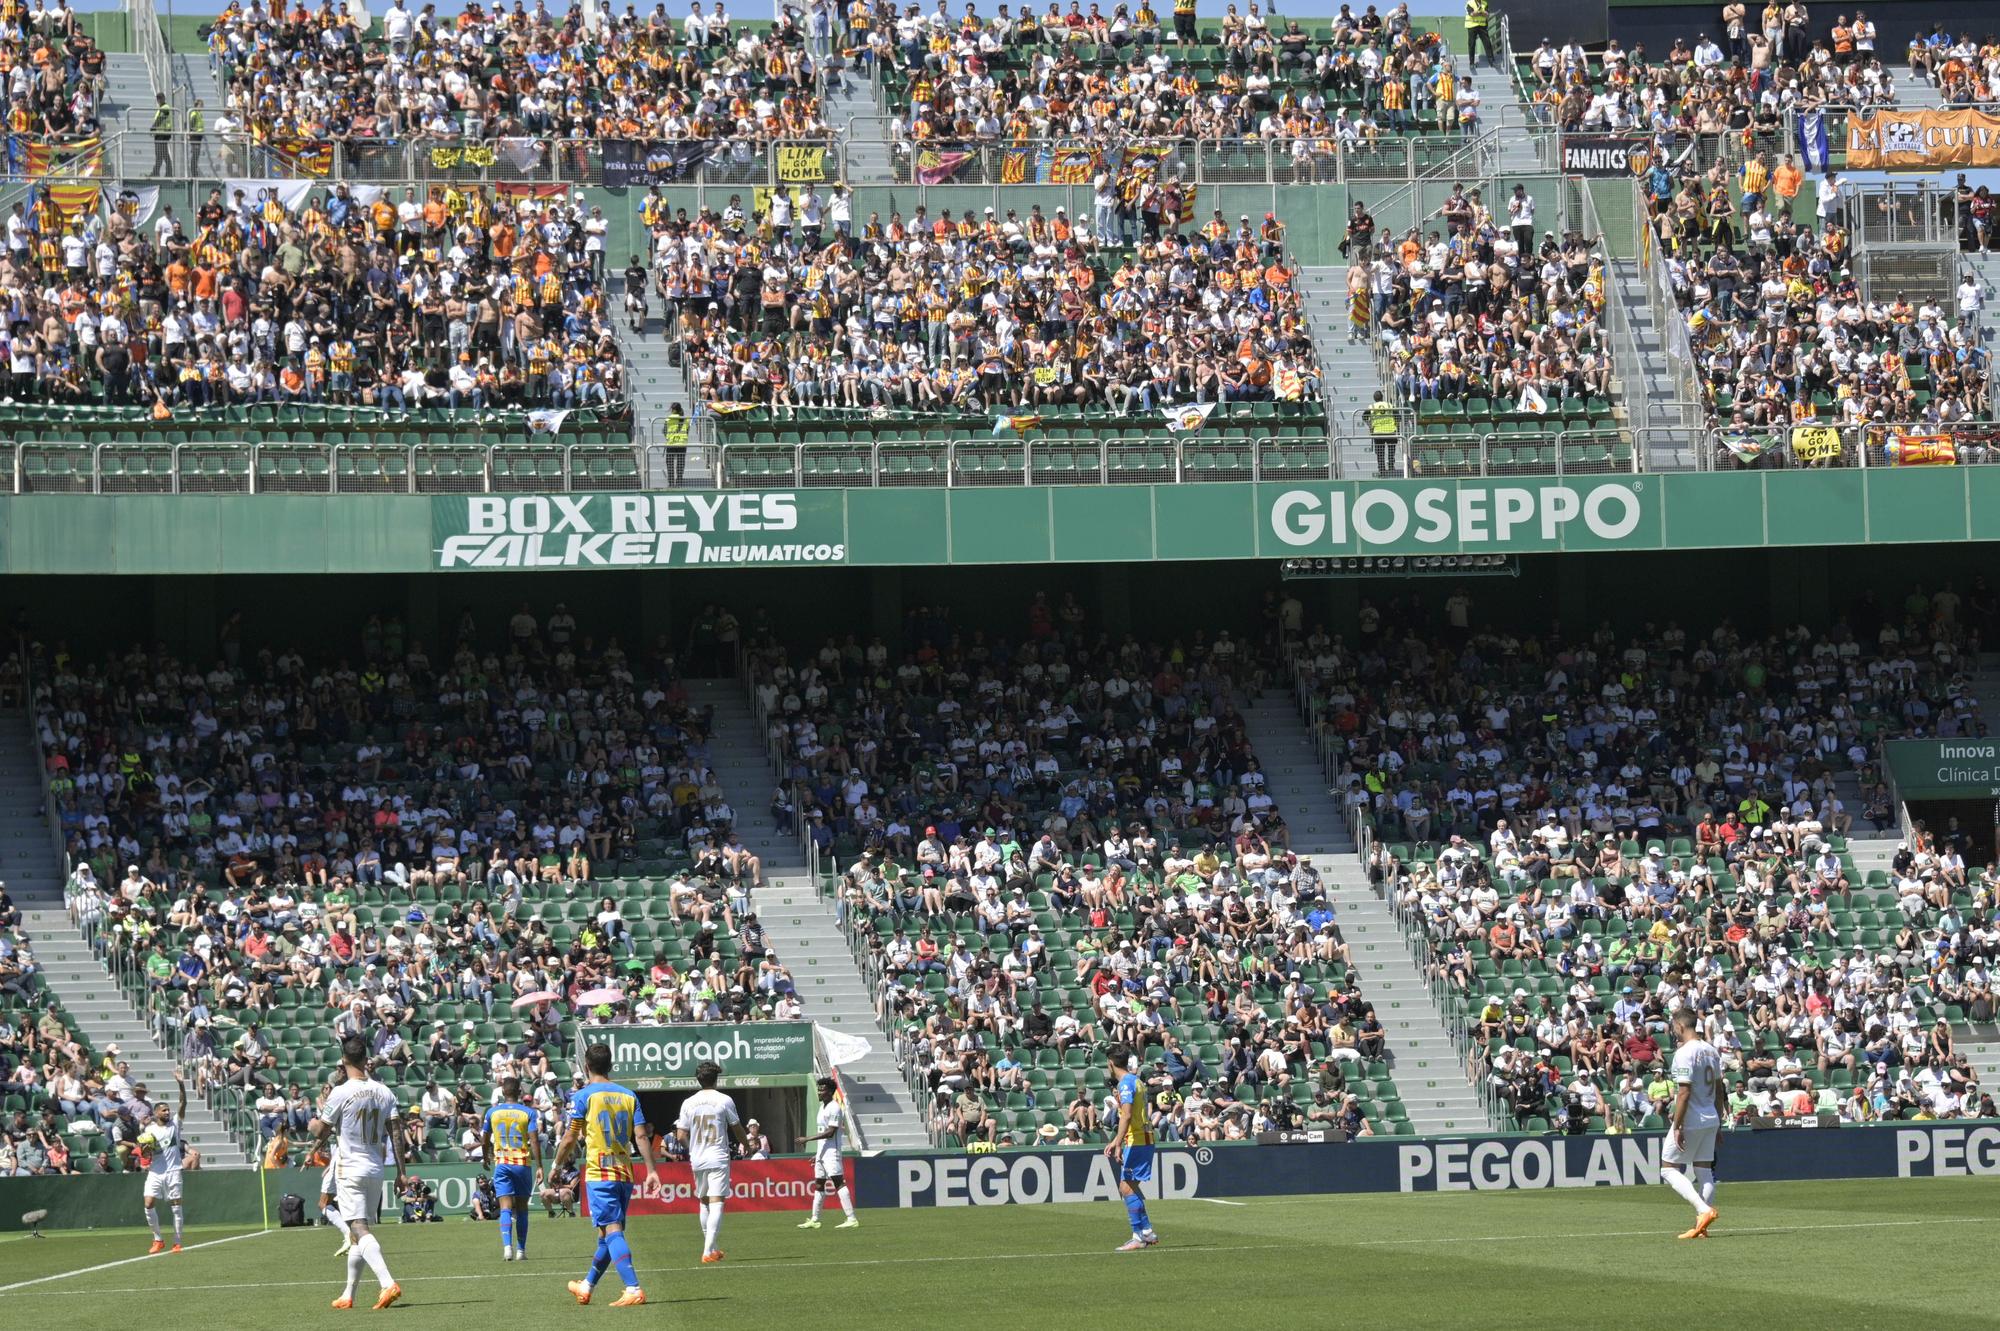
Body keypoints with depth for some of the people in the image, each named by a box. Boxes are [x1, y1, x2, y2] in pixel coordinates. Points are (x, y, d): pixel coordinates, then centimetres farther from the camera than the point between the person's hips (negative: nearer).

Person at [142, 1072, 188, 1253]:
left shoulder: (174, 1123, 5)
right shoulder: (150, 1129, 6)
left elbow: (183, 1104, -6)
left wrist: (182, 1085, -19)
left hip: (173, 1171, 0)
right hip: (155, 1172, 0)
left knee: (176, 1205, -1)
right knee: (149, 1204, -9)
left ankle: (177, 1243, 4)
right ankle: (158, 1240, 5)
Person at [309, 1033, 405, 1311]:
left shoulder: (340, 1093, -11)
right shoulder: (384, 1092, 4)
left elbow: (321, 1132, -3)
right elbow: (396, 1134, 2)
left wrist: (312, 1125, 21)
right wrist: (400, 1171, 7)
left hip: (349, 1170, -6)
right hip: (376, 1170, 6)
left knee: (359, 1230, -15)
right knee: (362, 1231, 15)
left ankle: (388, 1283, -33)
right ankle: (348, 1295, 21)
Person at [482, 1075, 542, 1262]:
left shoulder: (492, 1112, 3)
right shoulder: (528, 1113, -3)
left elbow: (484, 1141, 10)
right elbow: (534, 1141, -10)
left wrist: (487, 1157, 30)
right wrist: (539, 1167, -8)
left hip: (501, 1163, 0)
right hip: (523, 1163, 0)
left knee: (506, 1207, -4)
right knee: (522, 1208, 11)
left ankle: (507, 1247, -23)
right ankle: (521, 1250, 12)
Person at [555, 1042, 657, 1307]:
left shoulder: (583, 1095, -5)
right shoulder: (628, 1096, 9)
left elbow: (570, 1139, -4)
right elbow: (641, 1136, 1)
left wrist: (557, 1166, 9)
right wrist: (651, 1170, -1)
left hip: (599, 1174, -6)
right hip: (625, 1175, 6)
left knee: (612, 1232, -12)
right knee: (608, 1234, 16)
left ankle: (634, 1289, -26)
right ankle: (587, 1287, 33)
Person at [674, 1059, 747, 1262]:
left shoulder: (688, 1103, 2)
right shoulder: (724, 1101, -6)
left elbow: (681, 1136, 2)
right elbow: (737, 1129, 4)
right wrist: (745, 1144, 25)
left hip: (697, 1160, 4)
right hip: (718, 1159, -4)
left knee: (704, 1203, 17)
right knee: (716, 1203, -7)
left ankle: (713, 1248, 23)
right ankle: (709, 1251, -19)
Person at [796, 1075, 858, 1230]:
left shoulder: (834, 1108, -13)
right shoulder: (823, 1107, 17)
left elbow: (830, 1133, -20)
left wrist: (807, 1139, -19)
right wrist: (817, 1154, 24)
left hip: (832, 1153, -10)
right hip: (822, 1153, 10)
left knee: (839, 1183, -13)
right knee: (819, 1185, 12)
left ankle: (852, 1219, -16)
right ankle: (814, 1220, 18)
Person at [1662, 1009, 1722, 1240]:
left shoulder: (1684, 1053, -16)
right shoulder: (1711, 1050, 10)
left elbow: (1684, 1093, -21)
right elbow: (1719, 1089, 15)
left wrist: (1677, 1126, -18)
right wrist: (1718, 1122, 22)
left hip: (1691, 1120, -8)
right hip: (1711, 1120, 8)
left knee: (1669, 1169, 0)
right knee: (1704, 1170, 9)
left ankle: (1703, 1209, -17)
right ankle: (1702, 1226, 7)